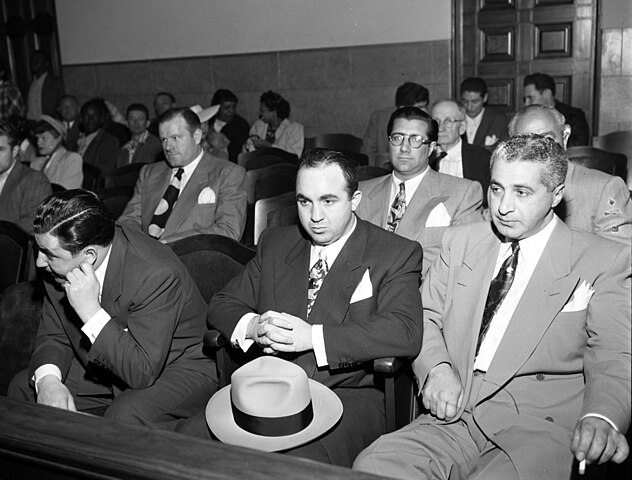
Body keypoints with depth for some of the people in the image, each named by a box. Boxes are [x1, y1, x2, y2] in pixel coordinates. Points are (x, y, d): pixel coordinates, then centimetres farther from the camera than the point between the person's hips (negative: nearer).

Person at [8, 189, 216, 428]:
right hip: (104, 367, 7)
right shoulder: (61, 267, -10)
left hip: (173, 368, -7)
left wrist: (91, 311, -37)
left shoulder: (157, 274, -33)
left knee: (125, 414, -34)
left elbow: (143, 372, -31)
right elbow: (53, 335, 2)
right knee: (22, 387, -1)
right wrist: (48, 379, -21)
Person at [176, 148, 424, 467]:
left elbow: (406, 333, -14)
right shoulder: (275, 244, 17)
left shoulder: (397, 255, 1)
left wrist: (314, 337, -21)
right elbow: (222, 304, 16)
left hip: (347, 394, -4)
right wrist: (253, 326, -9)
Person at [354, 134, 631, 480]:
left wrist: (601, 417, -25)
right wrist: (436, 367, -7)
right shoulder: (461, 241, 13)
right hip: (454, 416, 3)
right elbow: (425, 315, 15)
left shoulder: (604, 261, 2)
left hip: (539, 429, -2)